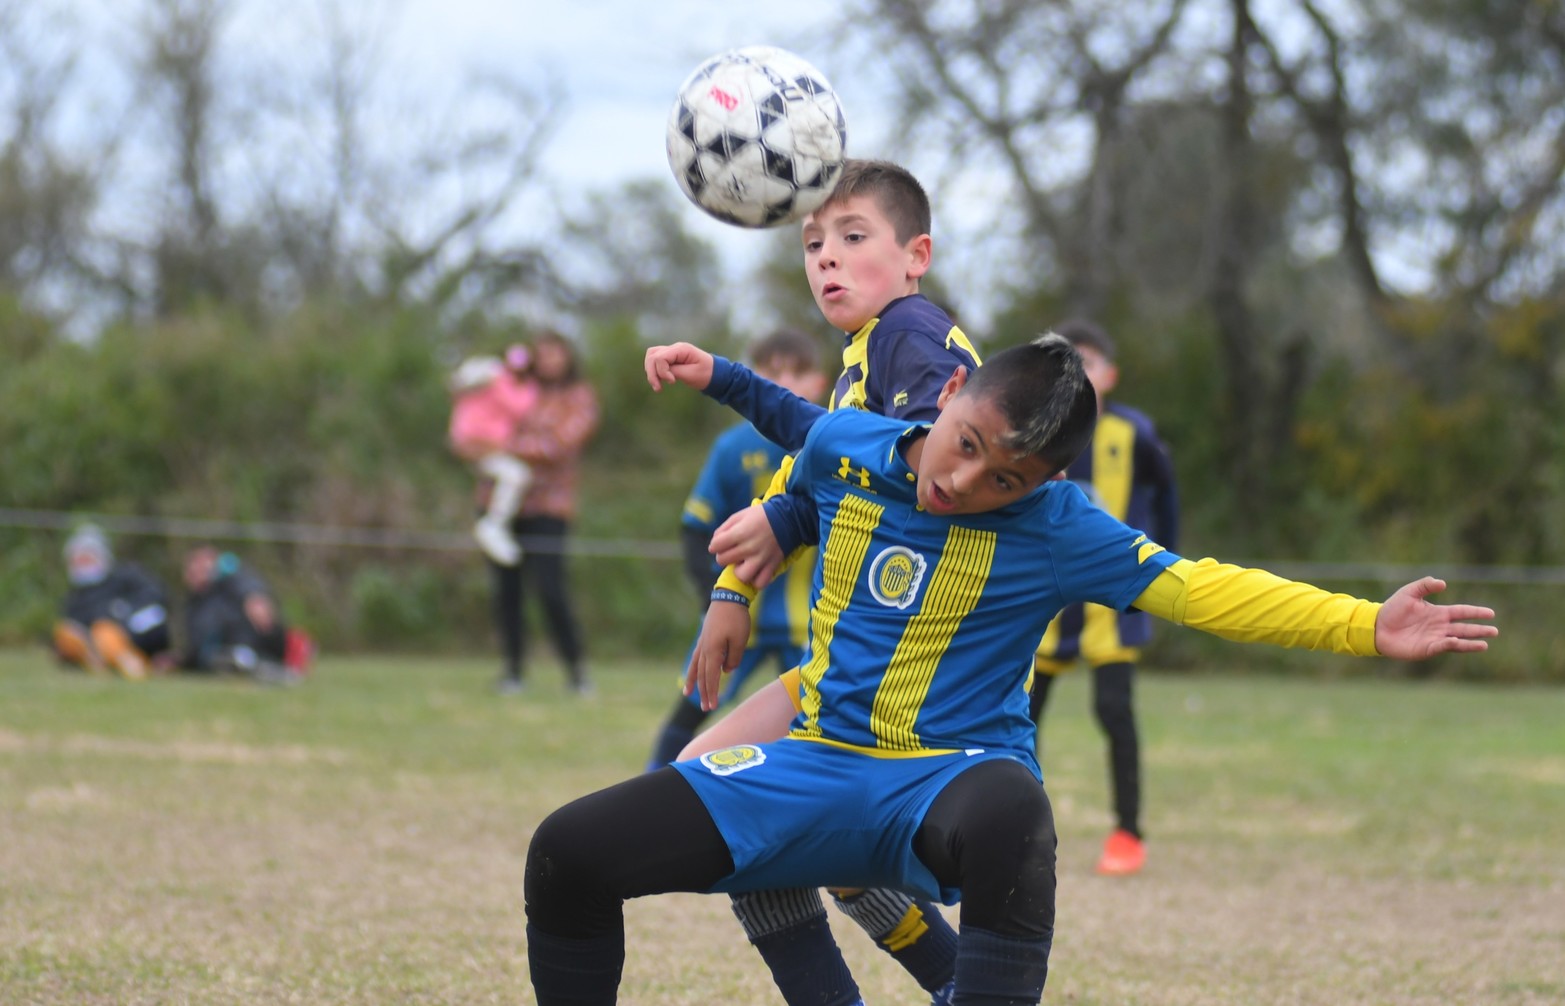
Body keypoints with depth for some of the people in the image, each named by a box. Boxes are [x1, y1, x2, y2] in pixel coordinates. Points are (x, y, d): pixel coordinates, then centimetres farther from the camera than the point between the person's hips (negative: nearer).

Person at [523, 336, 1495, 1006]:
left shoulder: (1053, 528, -11)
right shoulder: (844, 450, -2)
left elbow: (1199, 588, -17)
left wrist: (1368, 625, -25)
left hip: (945, 782, -4)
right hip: (818, 765, 4)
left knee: (1010, 816, -45)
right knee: (572, 853, -14)